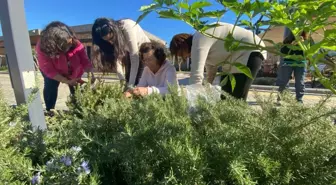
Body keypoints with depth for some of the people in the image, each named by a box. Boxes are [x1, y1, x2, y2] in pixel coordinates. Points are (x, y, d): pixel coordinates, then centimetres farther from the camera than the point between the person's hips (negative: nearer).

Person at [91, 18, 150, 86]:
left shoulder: (128, 27, -33)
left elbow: (134, 58, -36)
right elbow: (116, 57, -15)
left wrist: (131, 84, -37)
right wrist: (122, 80, -27)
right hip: (131, 53, 5)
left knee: (139, 82, -17)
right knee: (127, 80, -4)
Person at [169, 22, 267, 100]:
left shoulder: (198, 40, -22)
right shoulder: (202, 42, 9)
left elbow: (196, 74, -31)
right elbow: (211, 70, 15)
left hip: (250, 52, -10)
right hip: (235, 58, 10)